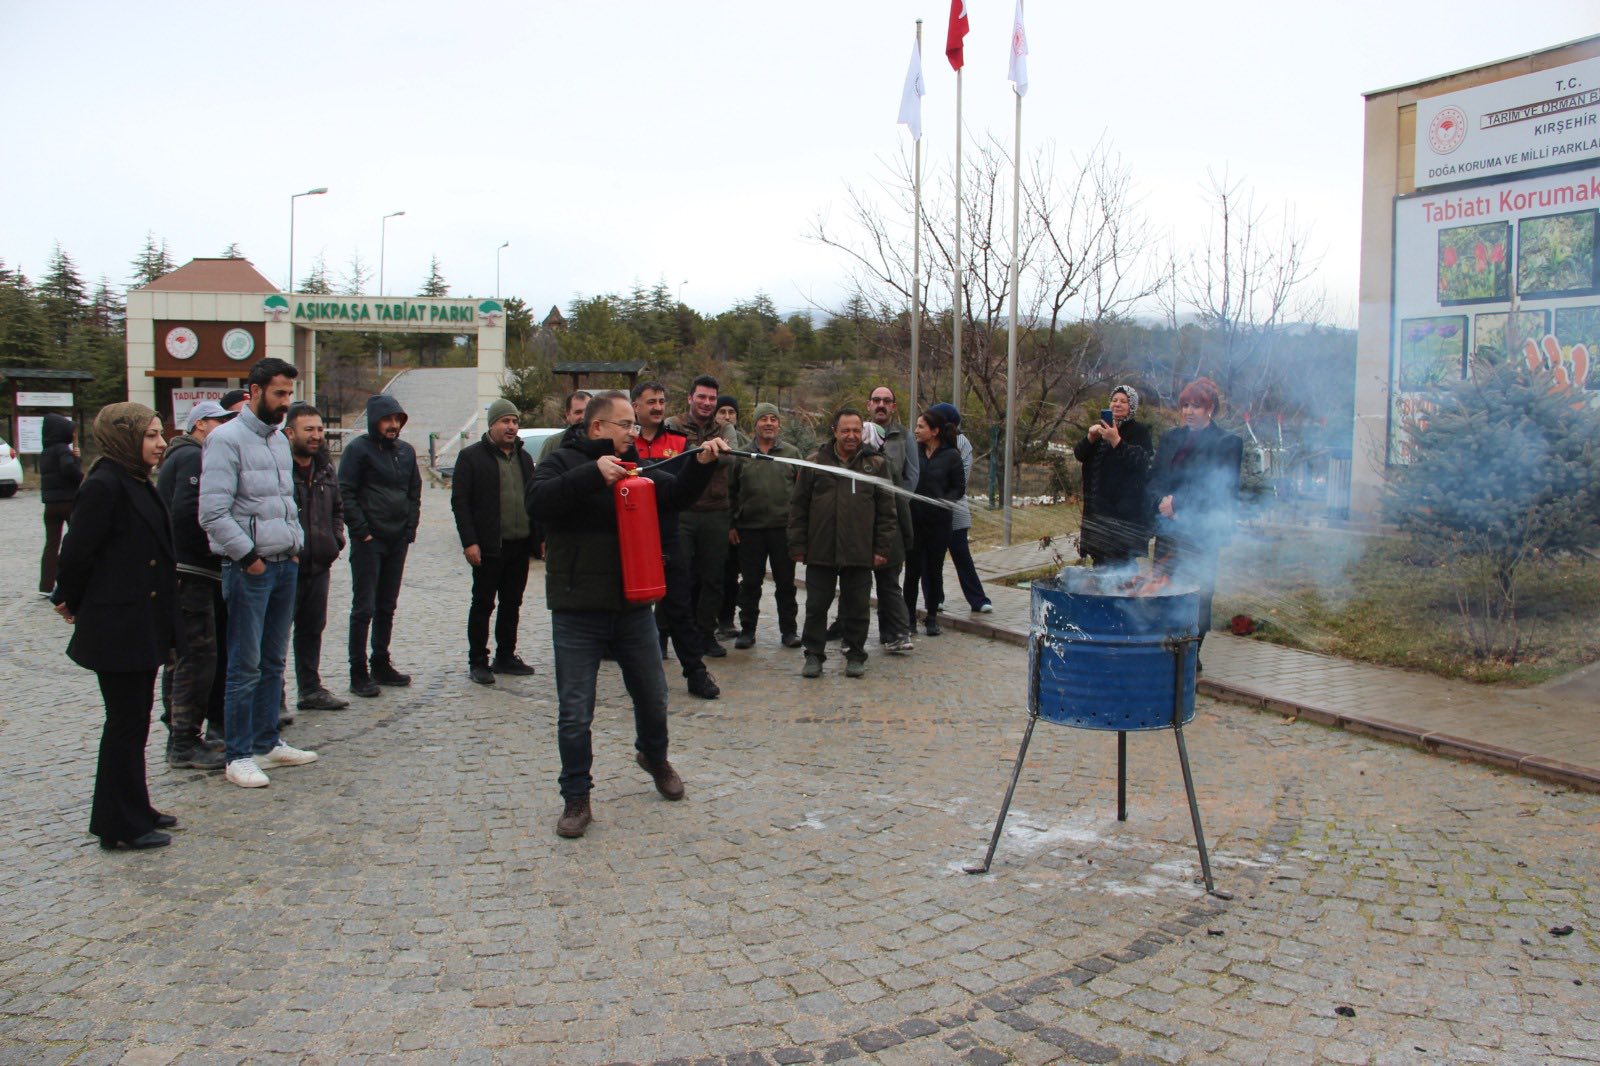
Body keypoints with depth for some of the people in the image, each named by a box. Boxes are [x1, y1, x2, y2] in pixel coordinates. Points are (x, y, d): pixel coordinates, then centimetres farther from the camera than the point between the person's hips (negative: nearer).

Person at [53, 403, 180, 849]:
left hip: (143, 624, 9)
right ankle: (121, 825, 10)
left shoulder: (138, 483, 12)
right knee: (126, 723, 0)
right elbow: (78, 553, -15)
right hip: (117, 627, -9)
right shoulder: (103, 485, -17)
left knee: (134, 720, 16)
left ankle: (134, 810, 27)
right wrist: (73, 603, -2)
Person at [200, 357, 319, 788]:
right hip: (248, 569, -8)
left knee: (274, 662, 14)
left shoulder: (280, 440, 15)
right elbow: (213, 513, -17)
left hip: (285, 565, 8)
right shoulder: (227, 439, -10)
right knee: (245, 667, -3)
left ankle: (267, 743, 24)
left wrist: (296, 544, 12)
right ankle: (239, 755, 6)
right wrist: (248, 556, -15)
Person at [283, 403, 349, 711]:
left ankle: (311, 689, 29)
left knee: (312, 628, 17)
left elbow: (337, 508, 25)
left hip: (319, 565, 8)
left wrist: (336, 539, 12)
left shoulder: (325, 468, 12)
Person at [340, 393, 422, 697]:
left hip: (397, 541, 6)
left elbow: (415, 492, 17)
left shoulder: (406, 451, 11)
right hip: (368, 542, -6)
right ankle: (358, 672, 2)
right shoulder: (358, 449, -7)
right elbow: (346, 493, -11)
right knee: (364, 608, -3)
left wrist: (410, 529, 6)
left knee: (387, 607, 13)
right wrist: (362, 532, -14)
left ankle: (381, 664, 23)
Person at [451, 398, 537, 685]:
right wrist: (469, 541, -15)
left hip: (520, 545, 6)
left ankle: (506, 656, 23)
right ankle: (477, 662, 11)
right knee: (483, 605, 2)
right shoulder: (471, 456, -3)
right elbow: (460, 501, -8)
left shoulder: (524, 457, 15)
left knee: (512, 604, 12)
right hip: (489, 547, -5)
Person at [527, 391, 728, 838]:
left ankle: (654, 757, 45)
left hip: (633, 607, 5)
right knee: (575, 713, 1)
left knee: (653, 699, 17)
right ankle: (576, 799, 15)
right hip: (578, 612, -5)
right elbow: (538, 502, -22)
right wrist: (593, 474, -31)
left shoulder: (636, 467, 12)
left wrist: (702, 464, -11)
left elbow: (676, 492, 7)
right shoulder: (564, 462, -5)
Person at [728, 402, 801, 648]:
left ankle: (789, 630, 15)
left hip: (784, 528, 0)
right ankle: (747, 630, 16)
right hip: (749, 529, 0)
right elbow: (731, 492, 9)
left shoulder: (792, 453, 6)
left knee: (786, 583, 6)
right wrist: (732, 524, 3)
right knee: (750, 583, 6)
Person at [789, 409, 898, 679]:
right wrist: (797, 545, 2)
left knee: (857, 607, 7)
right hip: (820, 552, 0)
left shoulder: (876, 464, 6)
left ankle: (855, 655, 19)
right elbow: (798, 507, 7)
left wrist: (882, 548, -1)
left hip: (859, 553, 0)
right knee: (816, 606, 6)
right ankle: (814, 654, 17)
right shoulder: (815, 463, 6)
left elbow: (886, 510, 5)